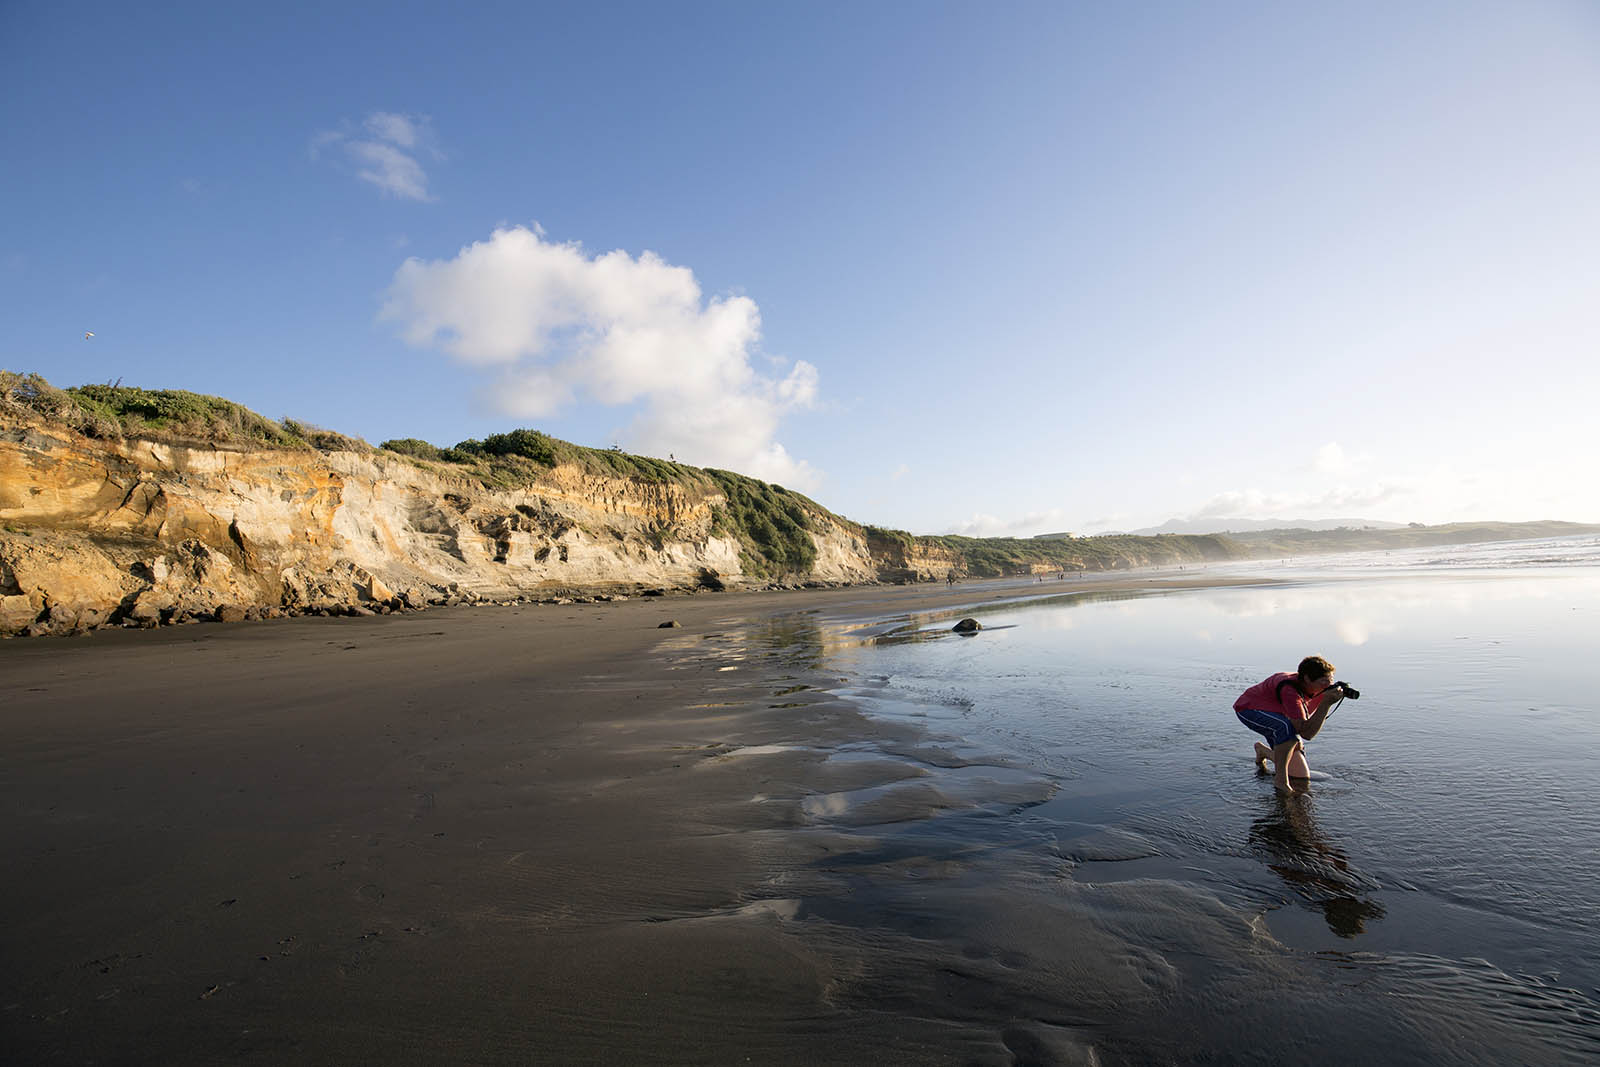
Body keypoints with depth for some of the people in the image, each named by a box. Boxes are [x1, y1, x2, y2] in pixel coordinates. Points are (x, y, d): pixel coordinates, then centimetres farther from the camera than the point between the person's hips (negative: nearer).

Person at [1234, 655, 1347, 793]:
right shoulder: (1289, 690, -36)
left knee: (1301, 775, 3)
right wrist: (1327, 703, -45)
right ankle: (1280, 780, -24)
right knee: (1288, 728, -39)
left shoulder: (1321, 689, -13)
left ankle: (1263, 751, 30)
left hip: (1277, 716, 8)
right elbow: (1307, 733, -42)